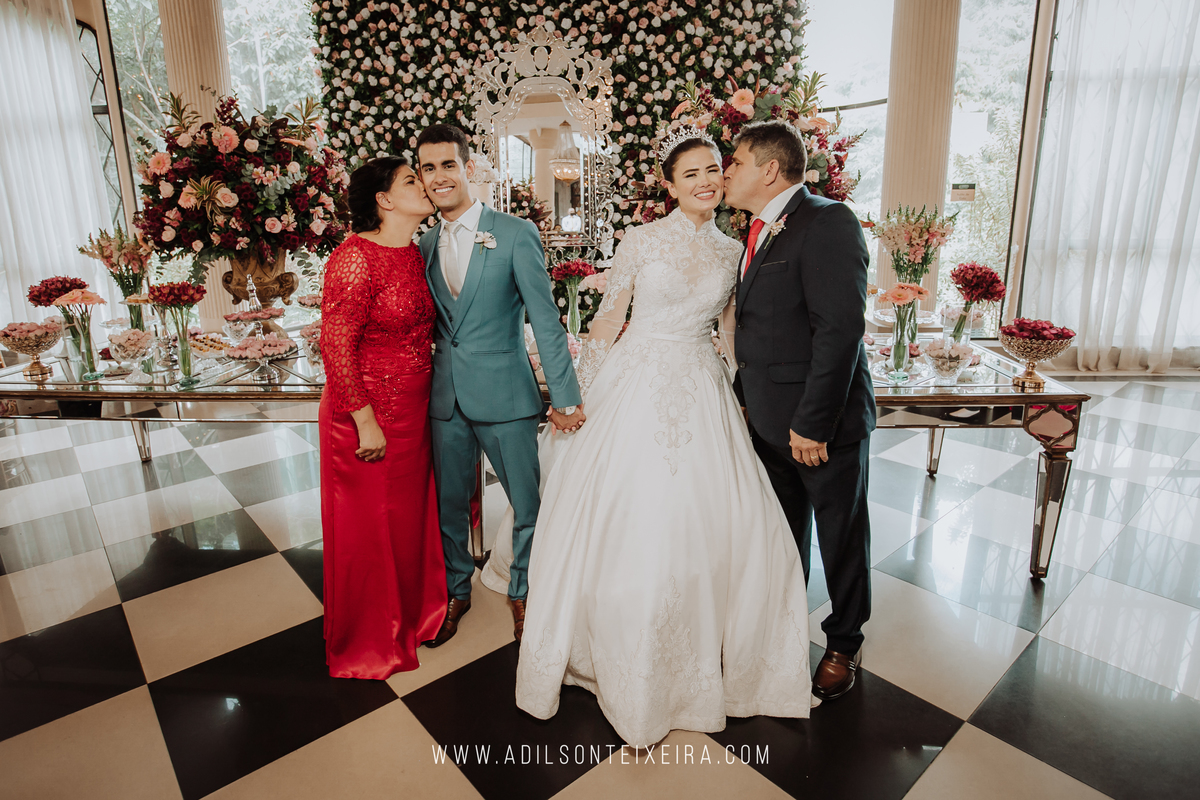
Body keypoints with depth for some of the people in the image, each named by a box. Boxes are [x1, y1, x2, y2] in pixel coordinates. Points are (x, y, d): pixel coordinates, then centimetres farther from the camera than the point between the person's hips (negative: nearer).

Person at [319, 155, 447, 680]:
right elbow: (336, 346, -20)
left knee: (410, 514, 20)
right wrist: (365, 423, -18)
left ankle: (411, 613, 43)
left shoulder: (414, 253, 6)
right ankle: (367, 642, 33)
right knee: (368, 524, 10)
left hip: (413, 411, 8)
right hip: (366, 415, -7)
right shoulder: (356, 258, -19)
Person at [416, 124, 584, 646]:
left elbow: (545, 319, -9)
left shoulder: (516, 234, -5)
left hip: (504, 394, -4)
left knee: (528, 503, 8)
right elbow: (431, 323, 15)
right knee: (449, 503, 15)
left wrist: (564, 398, -13)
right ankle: (456, 591, 38)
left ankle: (522, 593, 33)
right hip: (445, 397, 4)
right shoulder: (425, 245, 9)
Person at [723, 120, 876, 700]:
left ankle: (844, 645, 35)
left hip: (825, 420, -8)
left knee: (840, 535, 13)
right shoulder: (759, 232, 11)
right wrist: (745, 394, 7)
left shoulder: (827, 222, -16)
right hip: (770, 417, 8)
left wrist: (813, 423, -24)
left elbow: (840, 328, -24)